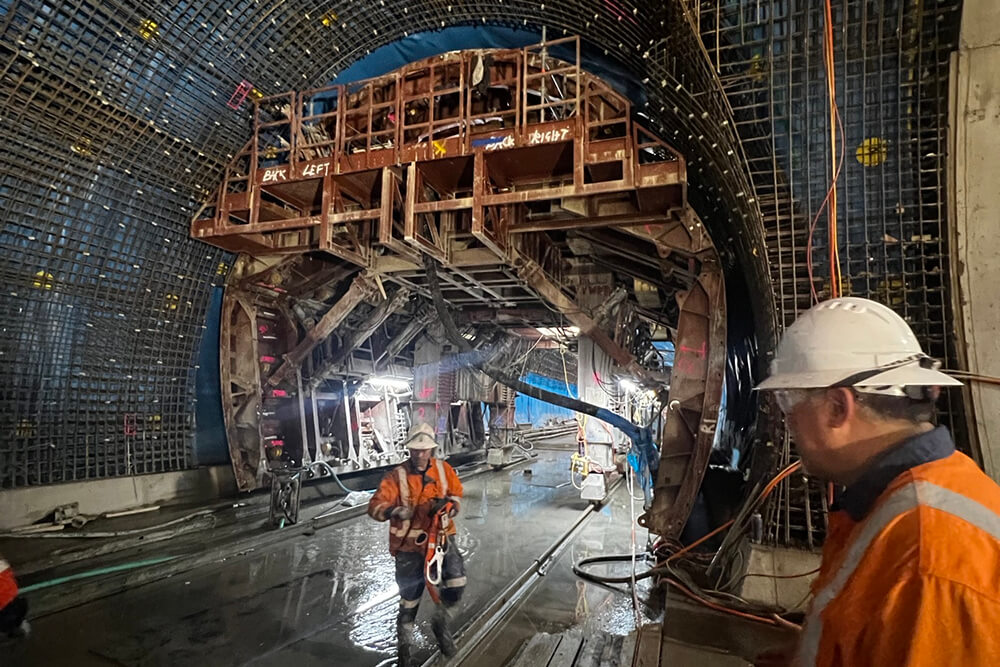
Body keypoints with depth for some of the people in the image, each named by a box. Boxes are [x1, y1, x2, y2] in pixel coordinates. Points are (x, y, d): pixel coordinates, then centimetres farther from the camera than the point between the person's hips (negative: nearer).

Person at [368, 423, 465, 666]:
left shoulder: (443, 468, -3)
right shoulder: (397, 476, -14)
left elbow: (456, 491, 11)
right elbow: (375, 506, -20)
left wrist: (450, 504, -10)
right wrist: (395, 511, -40)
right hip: (409, 544, -2)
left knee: (457, 581, -16)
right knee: (409, 599, 9)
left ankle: (441, 622, 15)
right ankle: (405, 645, 35)